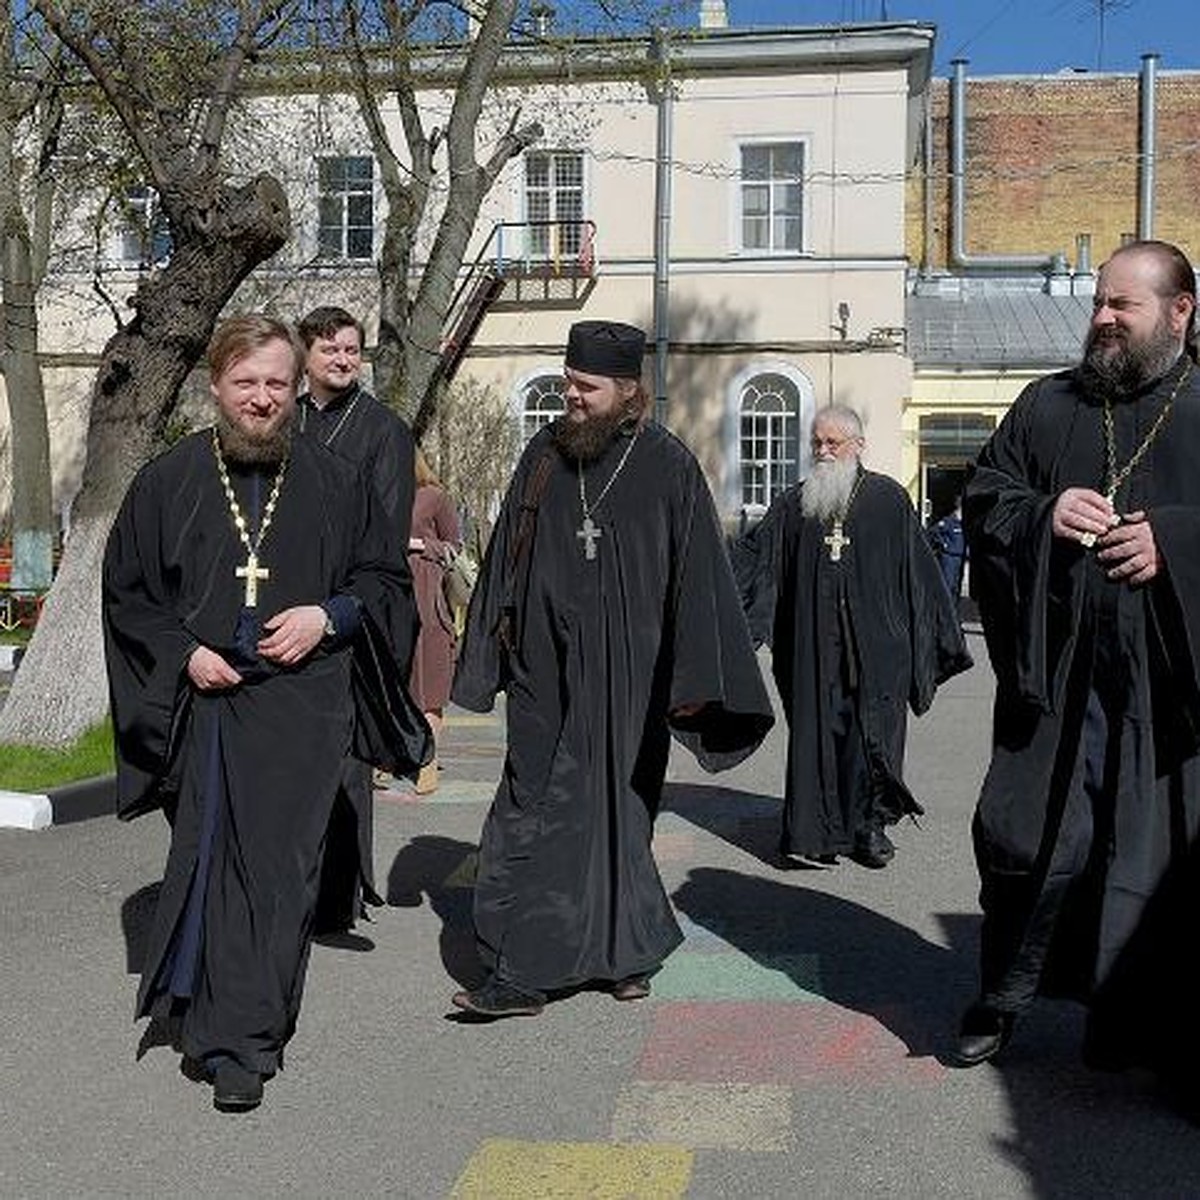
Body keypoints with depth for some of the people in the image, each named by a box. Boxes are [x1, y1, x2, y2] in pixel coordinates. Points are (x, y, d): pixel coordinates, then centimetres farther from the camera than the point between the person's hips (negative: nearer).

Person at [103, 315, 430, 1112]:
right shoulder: (168, 483, 5)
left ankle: (237, 1041, 7)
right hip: (205, 699, 1)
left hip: (302, 705, 0)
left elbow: (386, 580, 10)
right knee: (208, 861, 4)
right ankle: (236, 1035, 22)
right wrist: (183, 653, -6)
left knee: (277, 871, -2)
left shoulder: (335, 484, 5)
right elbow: (126, 592, 9)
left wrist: (328, 615, -8)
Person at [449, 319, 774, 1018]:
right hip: (547, 673, 4)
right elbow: (506, 561, 11)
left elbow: (697, 577, -4)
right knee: (536, 813, 1)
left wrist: (692, 679, -8)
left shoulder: (668, 465, -3)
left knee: (615, 813, 4)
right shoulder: (544, 455, 7)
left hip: (627, 677, -3)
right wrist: (487, 658, 9)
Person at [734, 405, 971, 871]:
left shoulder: (889, 499, 3)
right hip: (815, 647, 2)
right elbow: (751, 556, 6)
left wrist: (944, 638, 5)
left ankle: (870, 825, 17)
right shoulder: (795, 504, 9)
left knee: (872, 736, 3)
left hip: (876, 645, -1)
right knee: (815, 733, 2)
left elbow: (920, 572, 4)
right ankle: (813, 834, 9)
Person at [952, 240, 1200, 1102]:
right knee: (1027, 839, 4)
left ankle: (1130, 1020, 21)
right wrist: (1043, 516, -8)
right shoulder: (1049, 406, 11)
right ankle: (1002, 1000, 24)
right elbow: (984, 496, 12)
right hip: (1057, 673, 2)